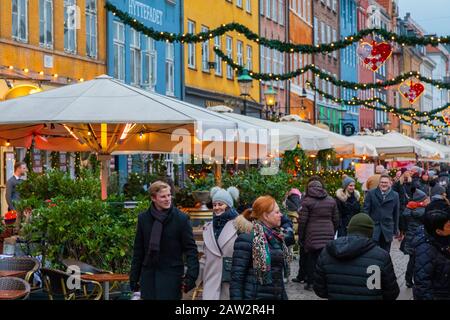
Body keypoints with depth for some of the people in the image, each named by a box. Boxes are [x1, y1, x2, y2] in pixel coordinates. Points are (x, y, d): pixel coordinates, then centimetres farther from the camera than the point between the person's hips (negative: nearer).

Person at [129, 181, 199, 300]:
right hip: (149, 276, 3)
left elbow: (191, 249, -4)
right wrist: (134, 277, 8)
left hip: (171, 276, -3)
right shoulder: (143, 218, 4)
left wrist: (191, 276, -13)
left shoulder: (181, 219, -4)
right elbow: (138, 250, 10)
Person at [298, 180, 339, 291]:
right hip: (328, 235, 3)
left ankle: (310, 283, 7)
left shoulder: (307, 201, -3)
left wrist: (301, 237, 3)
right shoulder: (331, 200, 10)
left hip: (312, 235, -3)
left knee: (311, 258, 5)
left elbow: (302, 221, -5)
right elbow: (336, 220, 11)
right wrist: (333, 233, 20)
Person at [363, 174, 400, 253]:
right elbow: (366, 210, 1)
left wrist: (396, 229, 11)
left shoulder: (395, 195, 4)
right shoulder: (371, 193, 0)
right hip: (373, 228, -2)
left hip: (387, 229, 2)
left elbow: (396, 213, 9)